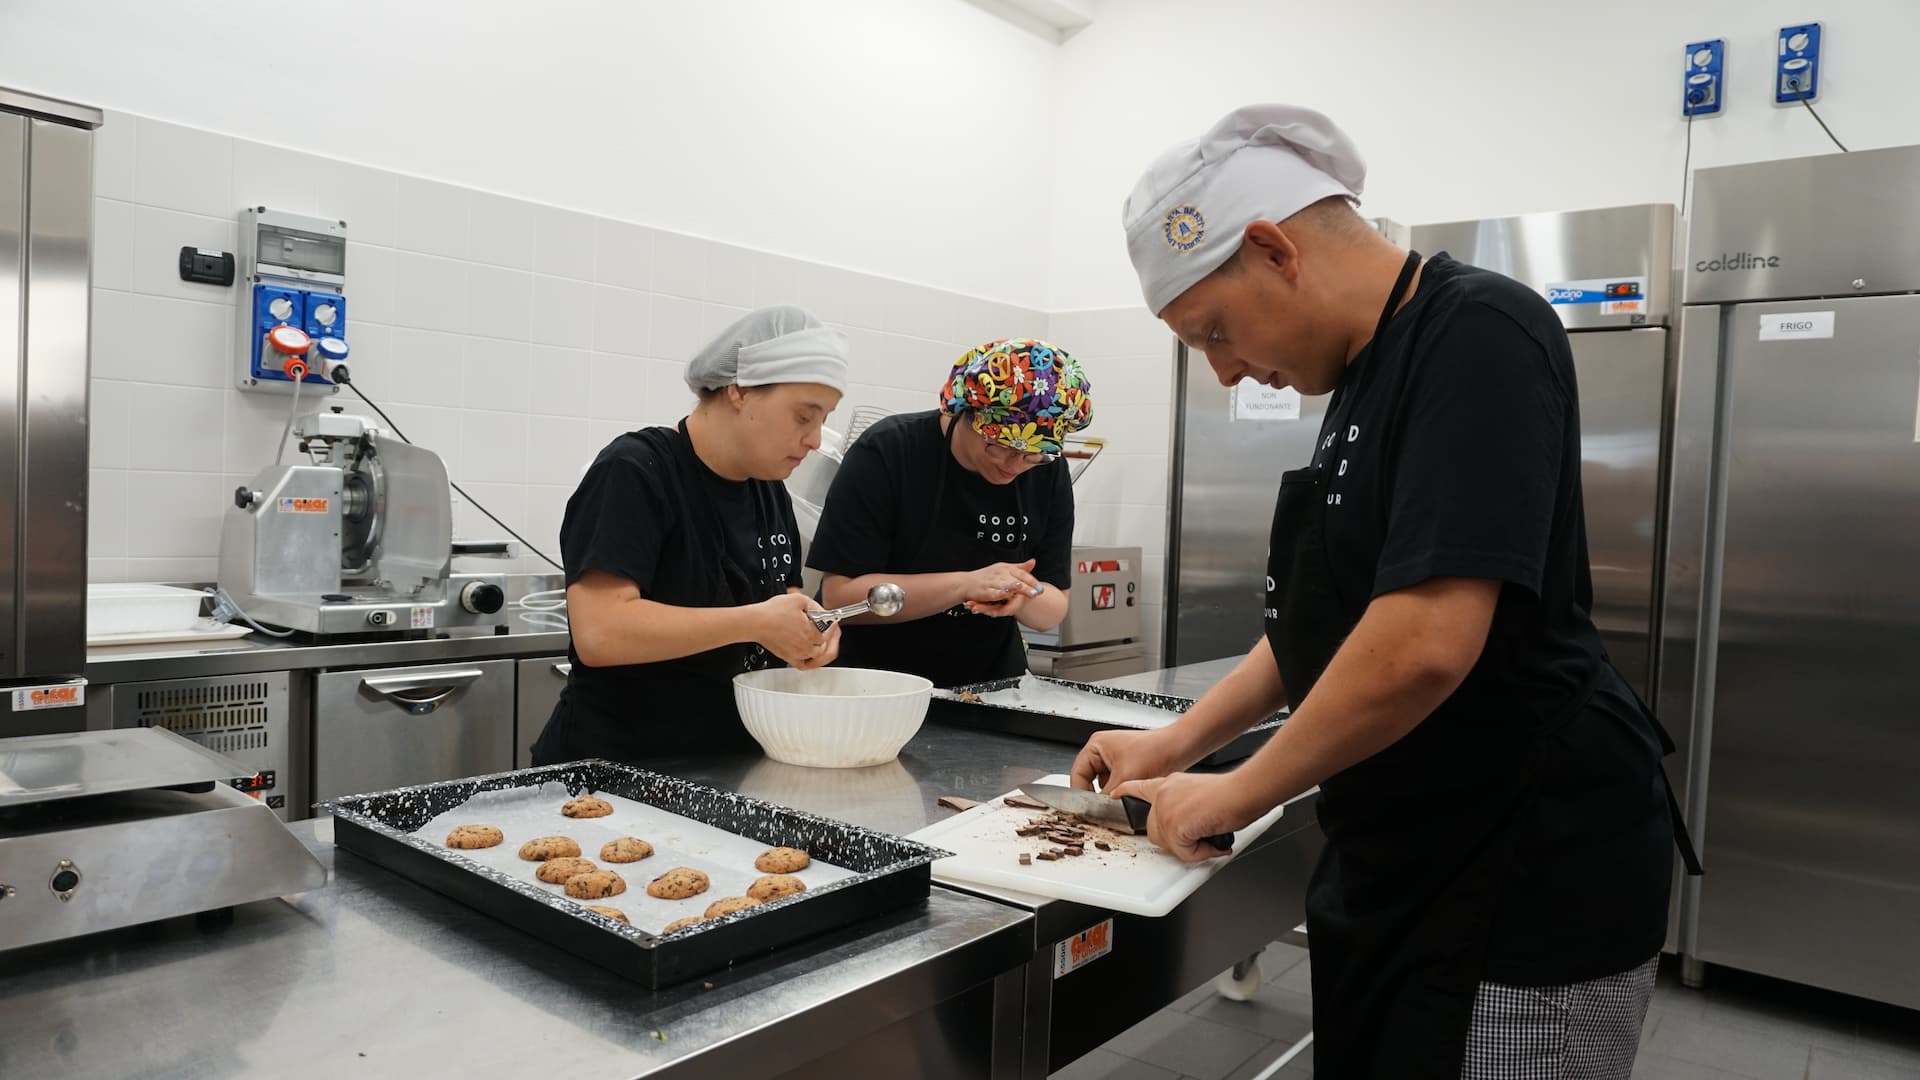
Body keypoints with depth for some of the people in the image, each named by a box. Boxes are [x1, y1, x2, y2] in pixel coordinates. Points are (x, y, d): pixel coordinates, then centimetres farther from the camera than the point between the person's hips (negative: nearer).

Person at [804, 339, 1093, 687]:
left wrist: (1021, 598, -19)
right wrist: (965, 585, -24)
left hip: (994, 681, 3)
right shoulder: (884, 453, -12)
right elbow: (839, 595, -16)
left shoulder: (1049, 472, -2)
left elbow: (1053, 611, 2)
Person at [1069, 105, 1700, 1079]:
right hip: (1397, 866, 8)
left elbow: (1426, 644, -28)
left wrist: (1235, 794, -15)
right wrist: (1178, 742, 10)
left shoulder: (1478, 334, -18)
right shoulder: (1371, 375, 10)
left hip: (1531, 876, -8)